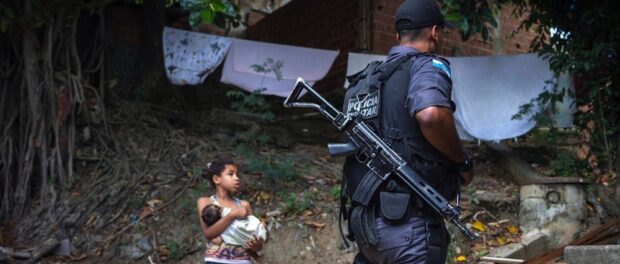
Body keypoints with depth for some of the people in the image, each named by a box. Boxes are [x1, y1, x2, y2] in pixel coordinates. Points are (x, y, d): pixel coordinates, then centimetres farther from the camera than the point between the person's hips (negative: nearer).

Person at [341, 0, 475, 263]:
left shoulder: (367, 78, 15)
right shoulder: (426, 66, -7)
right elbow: (431, 115, -28)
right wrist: (464, 162, -12)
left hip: (364, 219, 7)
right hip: (407, 225, -7)